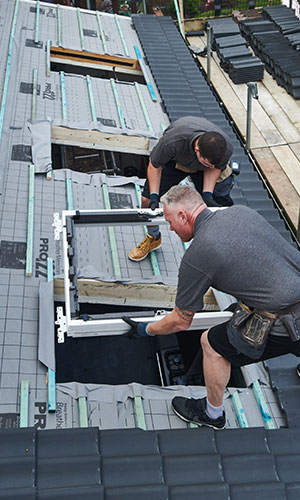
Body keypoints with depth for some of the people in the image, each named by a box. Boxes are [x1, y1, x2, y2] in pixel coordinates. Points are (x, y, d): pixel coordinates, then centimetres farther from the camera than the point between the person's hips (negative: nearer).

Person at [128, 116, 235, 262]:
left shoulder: (226, 148, -38)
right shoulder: (172, 142, -44)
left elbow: (215, 168, -13)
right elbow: (154, 165, -22)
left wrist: (207, 194, -27)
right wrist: (154, 196, -30)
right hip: (174, 160, -1)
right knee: (147, 200, -8)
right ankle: (153, 238, 21)